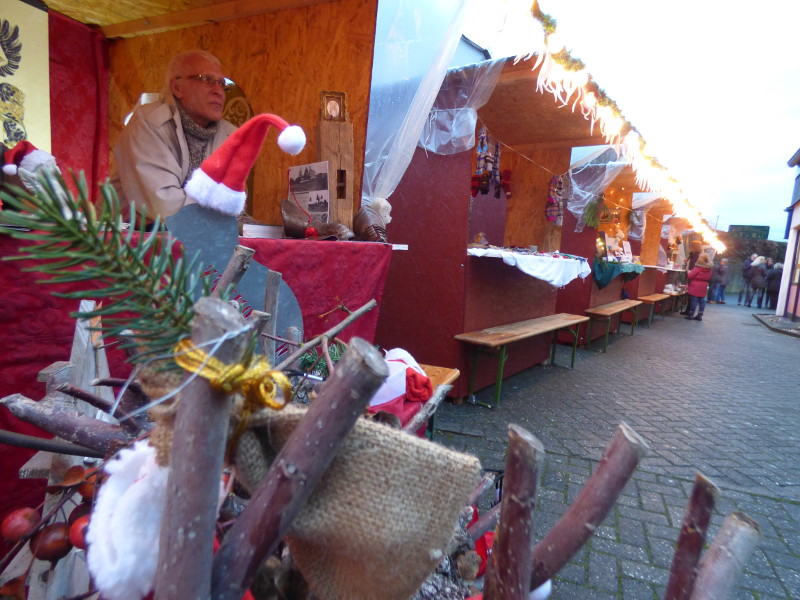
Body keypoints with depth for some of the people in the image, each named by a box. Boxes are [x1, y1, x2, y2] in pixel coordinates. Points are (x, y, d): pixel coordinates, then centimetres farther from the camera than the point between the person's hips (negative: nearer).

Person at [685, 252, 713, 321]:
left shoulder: (698, 268, -16)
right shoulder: (709, 268, 4)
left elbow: (689, 276, -13)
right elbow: (709, 278, 14)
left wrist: (688, 272, 5)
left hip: (695, 287, -6)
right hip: (703, 287, 6)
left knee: (694, 300, -2)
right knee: (702, 301, 8)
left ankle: (691, 315, 1)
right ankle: (699, 315, 12)